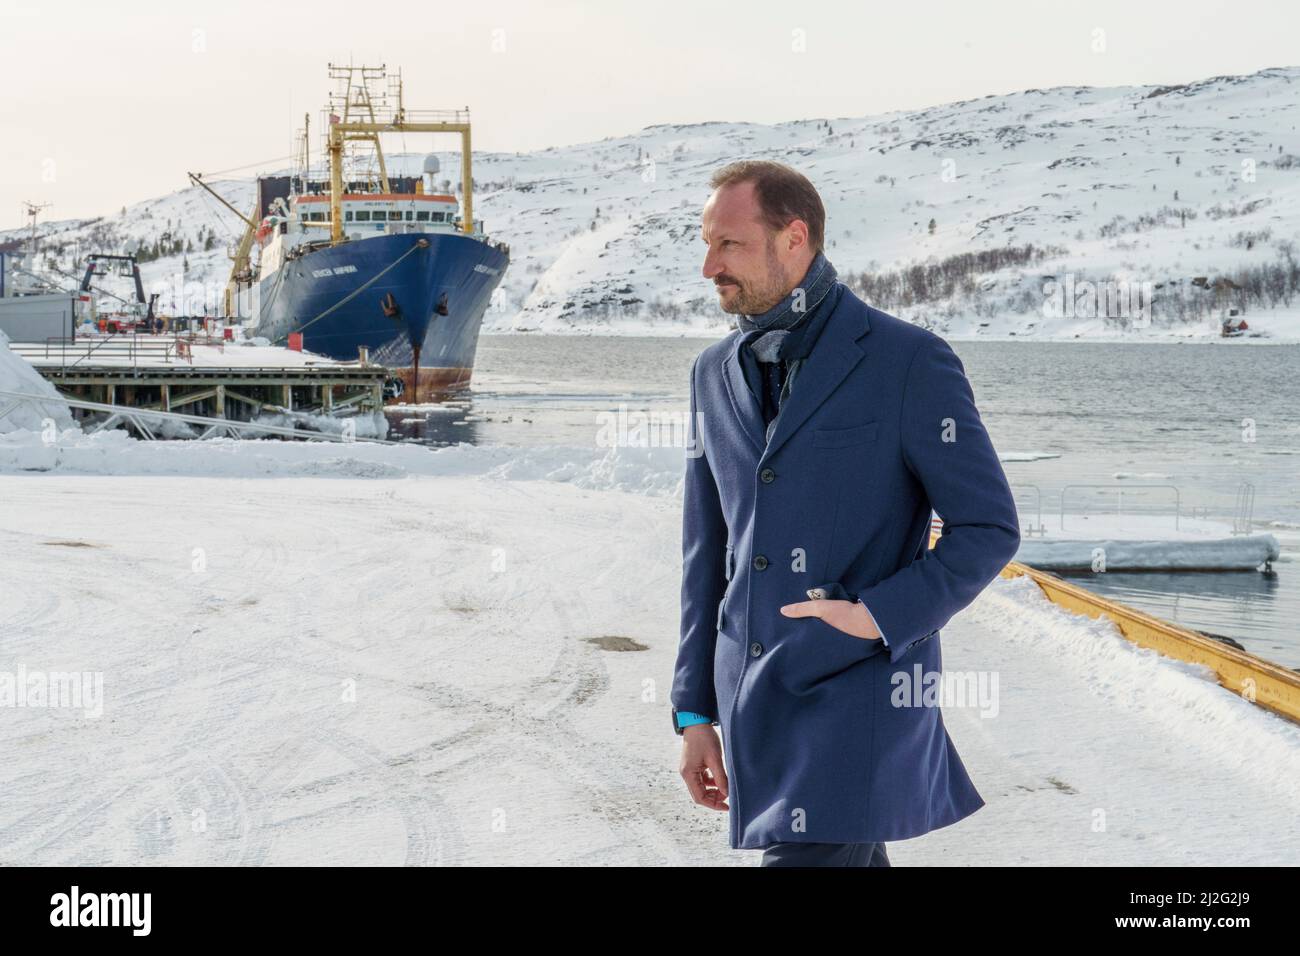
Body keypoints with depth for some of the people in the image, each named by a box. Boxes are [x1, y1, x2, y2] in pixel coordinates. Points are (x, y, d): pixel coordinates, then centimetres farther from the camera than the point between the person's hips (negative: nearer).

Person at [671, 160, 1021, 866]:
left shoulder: (909, 362, -8)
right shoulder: (715, 373, 11)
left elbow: (989, 529, -6)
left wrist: (877, 617, -17)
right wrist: (695, 711, 13)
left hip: (862, 700, -6)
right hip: (757, 712, 6)